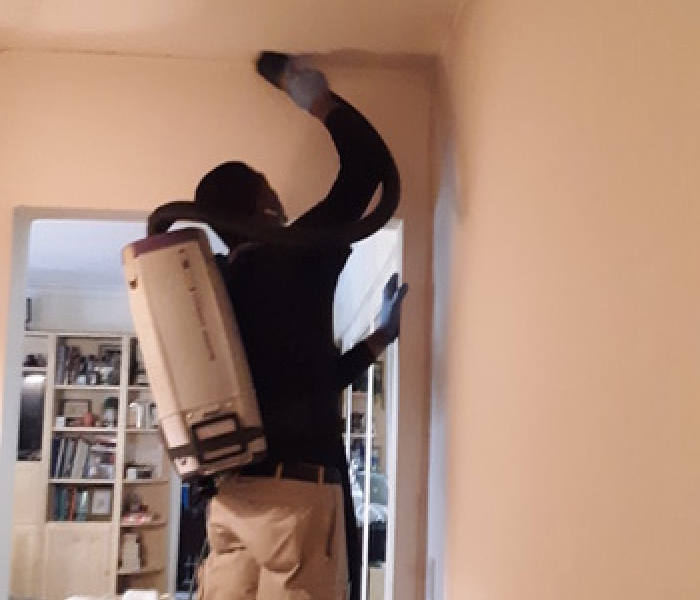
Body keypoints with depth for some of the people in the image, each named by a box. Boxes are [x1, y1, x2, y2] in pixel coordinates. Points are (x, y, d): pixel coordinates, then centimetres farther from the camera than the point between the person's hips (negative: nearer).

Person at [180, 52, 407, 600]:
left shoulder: (218, 288, 17)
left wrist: (379, 338, 27)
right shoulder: (295, 259, -5)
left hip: (231, 493, 8)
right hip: (295, 490, -8)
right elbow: (370, 163, -2)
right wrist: (318, 98, 12)